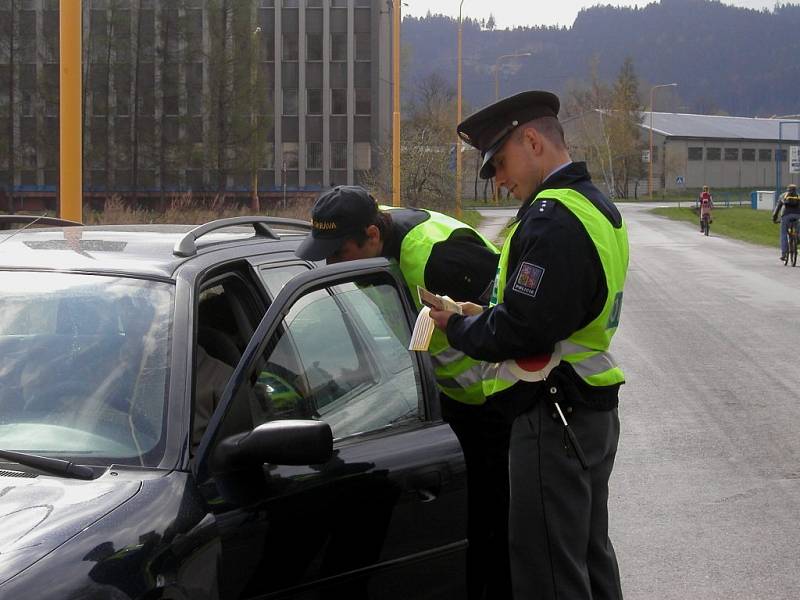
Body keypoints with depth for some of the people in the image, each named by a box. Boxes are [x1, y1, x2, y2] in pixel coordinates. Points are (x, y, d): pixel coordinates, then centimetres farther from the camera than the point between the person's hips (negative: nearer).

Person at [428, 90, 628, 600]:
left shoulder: (553, 218, -20)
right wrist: (481, 314, 8)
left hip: (554, 423, -11)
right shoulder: (600, 208, 14)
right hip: (596, 414, 11)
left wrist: (456, 327, -8)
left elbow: (520, 331, -25)